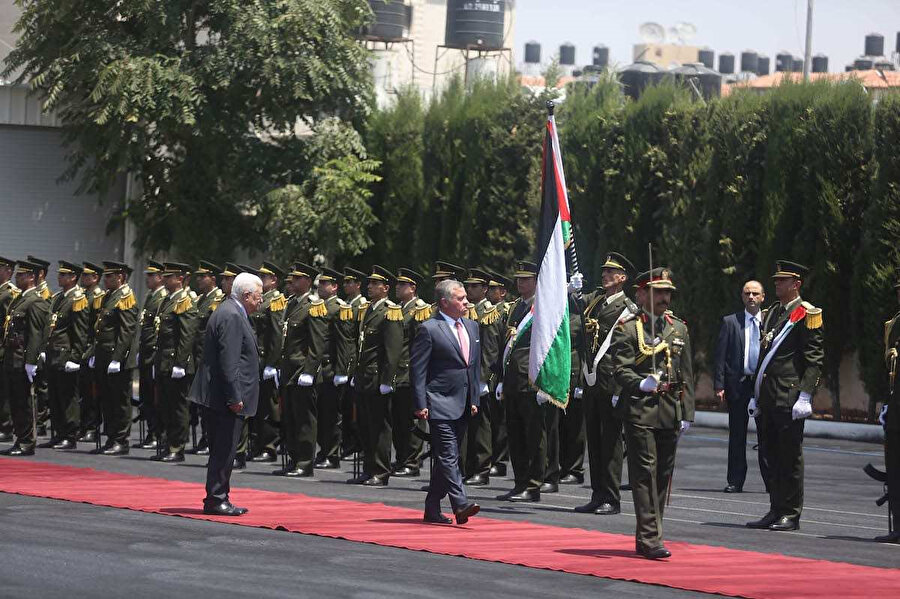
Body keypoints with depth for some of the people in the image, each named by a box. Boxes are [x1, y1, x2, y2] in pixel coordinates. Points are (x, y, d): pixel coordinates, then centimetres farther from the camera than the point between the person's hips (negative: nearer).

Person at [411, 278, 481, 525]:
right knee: (448, 455, -14)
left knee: (446, 458, 11)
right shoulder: (429, 329, -8)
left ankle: (432, 509, 17)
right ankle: (460, 505, -24)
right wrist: (420, 405, -14)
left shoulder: (471, 326, 14)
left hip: (463, 405, 7)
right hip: (440, 403, -7)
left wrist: (475, 400, 14)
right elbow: (417, 369, -8)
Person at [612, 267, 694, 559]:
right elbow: (621, 370, -7)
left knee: (663, 474, 8)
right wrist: (641, 384, -26)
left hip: (670, 413, 6)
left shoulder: (679, 329, 15)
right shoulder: (627, 329, -1)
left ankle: (647, 536, 16)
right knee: (645, 472, -9)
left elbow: (686, 375, 16)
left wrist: (687, 413, 10)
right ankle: (649, 538, -11)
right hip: (640, 411, -5)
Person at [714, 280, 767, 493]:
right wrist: (719, 385, -5)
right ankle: (735, 481, 9)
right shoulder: (730, 322, 6)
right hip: (738, 385, 0)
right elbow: (720, 356, 3)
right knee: (737, 436, 4)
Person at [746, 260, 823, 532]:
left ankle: (791, 515, 1)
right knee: (772, 455, 10)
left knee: (789, 456, -3)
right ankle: (776, 511, 16)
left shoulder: (806, 314, -6)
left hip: (789, 398, -8)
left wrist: (805, 397, -17)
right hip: (767, 397, 8)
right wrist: (756, 394, 19)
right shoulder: (773, 313, 17)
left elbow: (815, 359, -11)